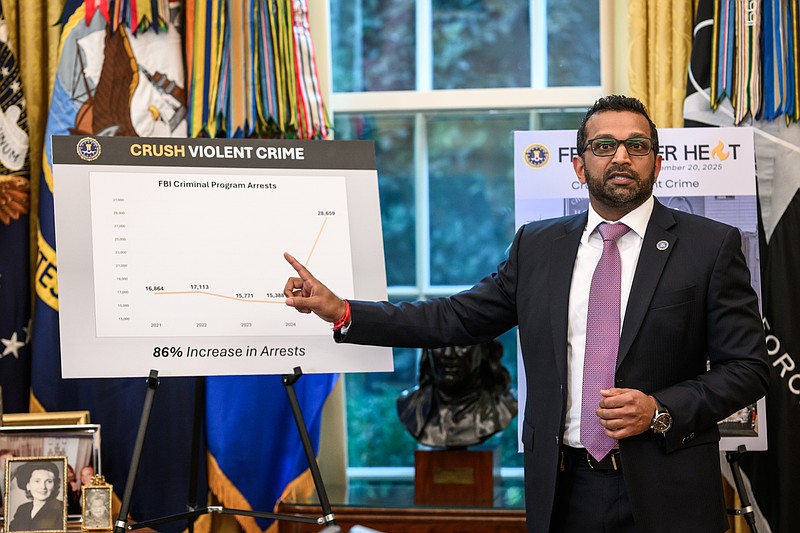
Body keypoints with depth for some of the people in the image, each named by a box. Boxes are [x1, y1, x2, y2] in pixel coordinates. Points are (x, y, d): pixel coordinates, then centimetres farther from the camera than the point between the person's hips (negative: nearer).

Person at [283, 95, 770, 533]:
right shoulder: (538, 246, 9)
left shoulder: (712, 246, -1)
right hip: (563, 491, 3)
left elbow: (748, 367, -2)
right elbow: (458, 318, 11)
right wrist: (342, 312, 5)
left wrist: (661, 411, -15)